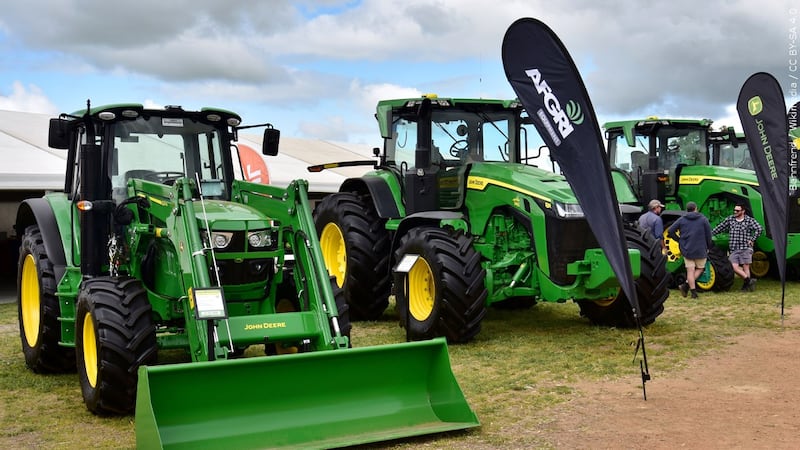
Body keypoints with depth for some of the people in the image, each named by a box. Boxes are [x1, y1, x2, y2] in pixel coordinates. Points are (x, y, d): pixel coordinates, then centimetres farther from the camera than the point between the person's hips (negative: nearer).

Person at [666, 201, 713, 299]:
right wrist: (708, 247, 11)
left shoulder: (681, 220, 3)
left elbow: (670, 231, -3)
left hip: (686, 249, 2)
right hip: (700, 250, -2)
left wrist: (679, 240, 7)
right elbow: (708, 235, -2)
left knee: (690, 270, 5)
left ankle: (693, 292, 3)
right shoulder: (703, 219, 0)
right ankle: (686, 285, -7)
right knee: (700, 268, 12)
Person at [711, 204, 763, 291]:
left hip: (745, 248, -3)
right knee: (735, 267, -9)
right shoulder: (730, 219, 8)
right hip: (733, 249, 3)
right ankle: (749, 280, -3)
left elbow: (759, 229, -8)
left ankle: (746, 284, 8)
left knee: (746, 267, -1)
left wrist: (752, 239, -10)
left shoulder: (749, 220, -1)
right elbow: (719, 228, 12)